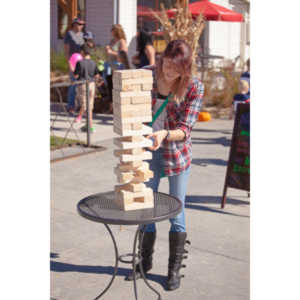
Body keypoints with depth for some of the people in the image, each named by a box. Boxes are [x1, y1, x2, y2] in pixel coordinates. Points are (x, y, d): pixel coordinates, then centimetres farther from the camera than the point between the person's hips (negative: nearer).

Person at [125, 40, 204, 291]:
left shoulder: (194, 87, -13)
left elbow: (185, 129, -17)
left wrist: (165, 134, -35)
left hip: (177, 155, -2)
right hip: (147, 152, 3)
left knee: (176, 214, 6)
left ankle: (175, 268, 23)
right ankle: (145, 261, 33)